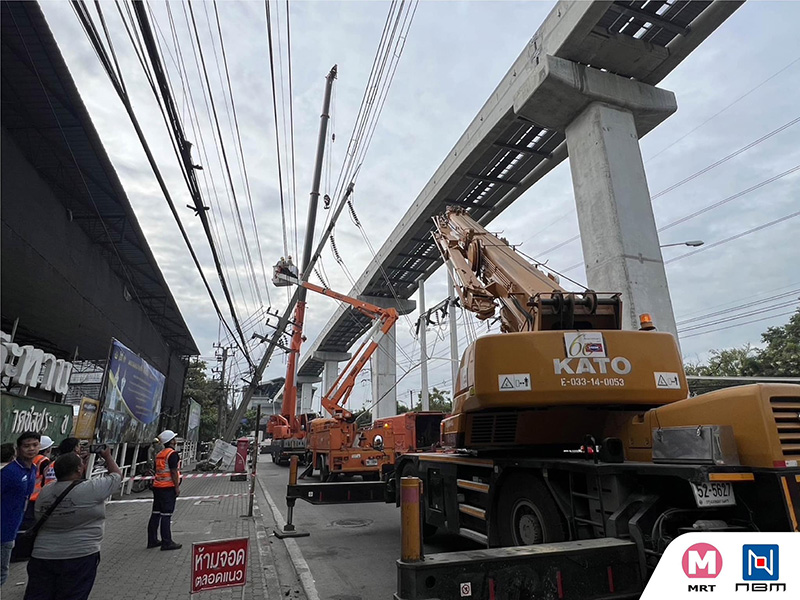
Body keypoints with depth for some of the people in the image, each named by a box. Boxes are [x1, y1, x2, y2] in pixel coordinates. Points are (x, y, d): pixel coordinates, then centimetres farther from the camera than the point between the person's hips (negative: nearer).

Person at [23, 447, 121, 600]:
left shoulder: (44, 492, 1)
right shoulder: (91, 489, -18)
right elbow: (117, 475, -2)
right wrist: (108, 456, 13)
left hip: (41, 556, 6)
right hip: (80, 557, -6)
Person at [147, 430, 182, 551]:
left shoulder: (159, 454, 14)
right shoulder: (173, 454, -13)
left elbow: (158, 471, 18)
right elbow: (174, 472, -17)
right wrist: (177, 487, -12)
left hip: (157, 486, 9)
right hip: (168, 487, -9)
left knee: (155, 514, 13)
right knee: (166, 515, -5)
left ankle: (152, 540, 21)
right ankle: (167, 543, 0)